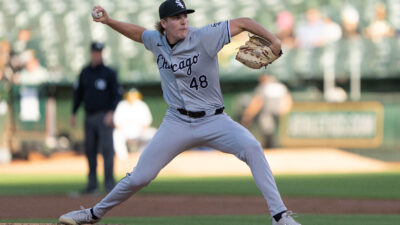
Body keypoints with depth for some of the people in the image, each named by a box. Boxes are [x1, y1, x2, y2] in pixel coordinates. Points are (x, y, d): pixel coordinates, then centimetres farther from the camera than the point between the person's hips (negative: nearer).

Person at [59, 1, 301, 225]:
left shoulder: (204, 37, -15)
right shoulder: (156, 41, -1)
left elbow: (243, 23, -17)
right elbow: (138, 33, 22)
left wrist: (273, 40, -31)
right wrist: (109, 21, 10)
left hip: (213, 121, -3)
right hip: (177, 122, 3)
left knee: (251, 147, -30)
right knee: (139, 177, 2)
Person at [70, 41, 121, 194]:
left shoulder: (109, 73, -2)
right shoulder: (85, 73, 11)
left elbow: (116, 94, -5)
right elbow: (78, 93, 17)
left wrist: (111, 113, -17)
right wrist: (73, 114, 12)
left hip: (104, 117, -5)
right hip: (89, 117, 5)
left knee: (107, 149, -11)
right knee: (90, 150, 5)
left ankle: (109, 184, -11)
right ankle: (92, 185, 10)